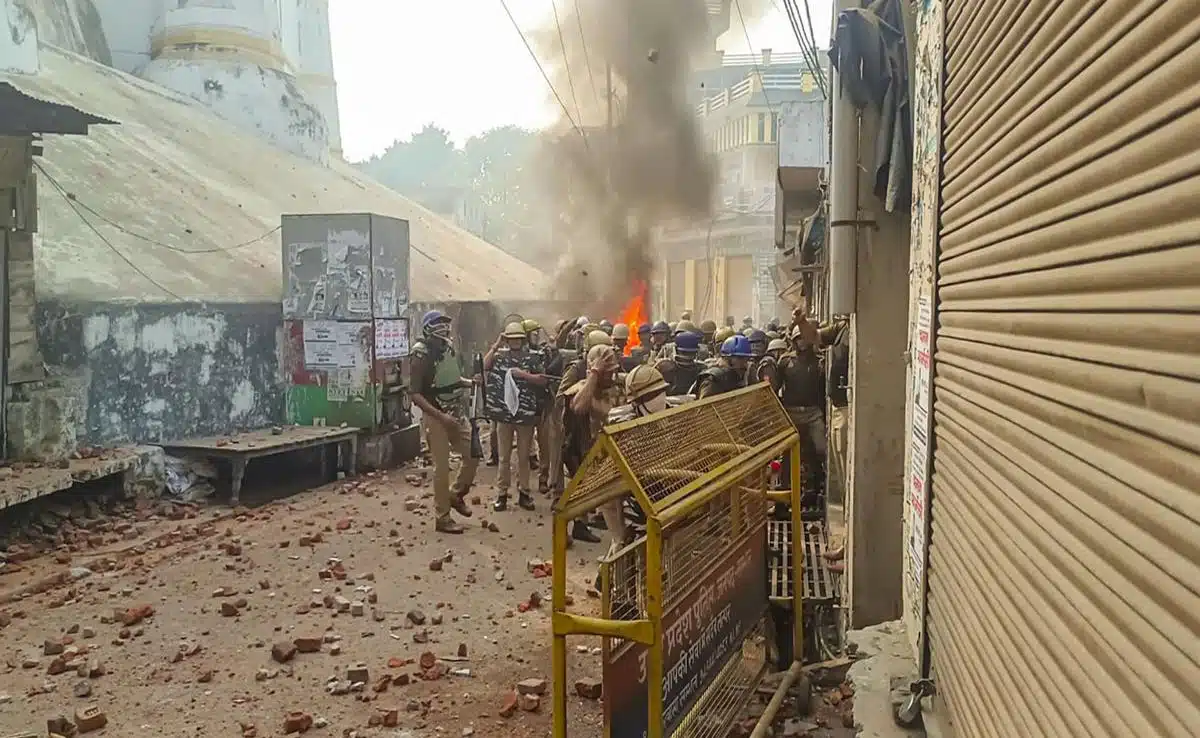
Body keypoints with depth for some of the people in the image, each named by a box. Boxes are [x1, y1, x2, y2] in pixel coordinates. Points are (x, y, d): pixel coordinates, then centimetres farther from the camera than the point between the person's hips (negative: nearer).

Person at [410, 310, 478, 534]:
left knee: (472, 455, 9)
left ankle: (456, 495, 30)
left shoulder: (448, 348, 6)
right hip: (435, 417, -7)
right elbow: (415, 394, -19)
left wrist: (471, 383, 2)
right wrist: (441, 415, -26)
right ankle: (443, 518, 6)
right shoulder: (421, 356, -16)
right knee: (442, 467, -3)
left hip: (456, 414, 7)